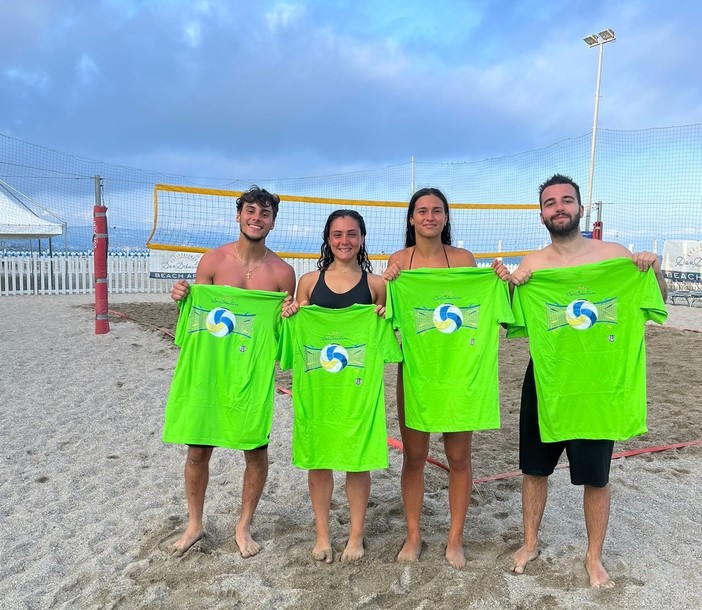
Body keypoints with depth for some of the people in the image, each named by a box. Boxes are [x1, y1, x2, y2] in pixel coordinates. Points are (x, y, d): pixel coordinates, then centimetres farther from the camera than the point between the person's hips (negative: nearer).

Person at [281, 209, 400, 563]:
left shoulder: (375, 284, 2)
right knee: (317, 455, 8)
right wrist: (289, 316, -7)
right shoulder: (310, 281, 5)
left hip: (359, 380, -1)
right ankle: (322, 534, 27)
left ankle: (356, 535, 26)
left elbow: (385, 331, 9)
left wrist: (387, 317, -11)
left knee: (358, 456, 6)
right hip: (316, 378, 2)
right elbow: (298, 330, 13)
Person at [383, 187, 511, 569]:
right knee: (413, 456, 10)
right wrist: (386, 286, -14)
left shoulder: (463, 259, -1)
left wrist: (500, 285, -11)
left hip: (457, 367, 0)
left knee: (459, 457, 9)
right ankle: (413, 534, 28)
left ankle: (455, 538, 28)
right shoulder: (398, 261, 1)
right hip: (414, 366, 1)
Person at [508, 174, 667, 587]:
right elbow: (511, 324, 4)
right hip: (545, 383, 2)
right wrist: (508, 288, -13)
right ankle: (531, 542, 36)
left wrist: (655, 272, -14)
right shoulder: (531, 266, -1)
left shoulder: (615, 255, -4)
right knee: (535, 469, 14)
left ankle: (595, 556, 32)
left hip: (599, 385, -1)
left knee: (596, 477, 10)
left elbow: (656, 307, 5)